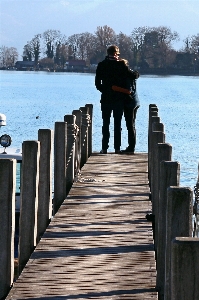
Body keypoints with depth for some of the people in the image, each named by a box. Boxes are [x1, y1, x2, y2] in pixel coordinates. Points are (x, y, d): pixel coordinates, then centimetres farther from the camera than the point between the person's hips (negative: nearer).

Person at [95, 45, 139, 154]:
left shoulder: (101, 65, 0)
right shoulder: (120, 64, -8)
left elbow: (97, 82, 2)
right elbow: (132, 75, -10)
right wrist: (137, 74, 12)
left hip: (106, 99, 1)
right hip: (118, 99, -1)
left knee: (105, 123, 6)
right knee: (117, 124, 5)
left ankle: (104, 148, 2)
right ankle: (117, 148, 4)